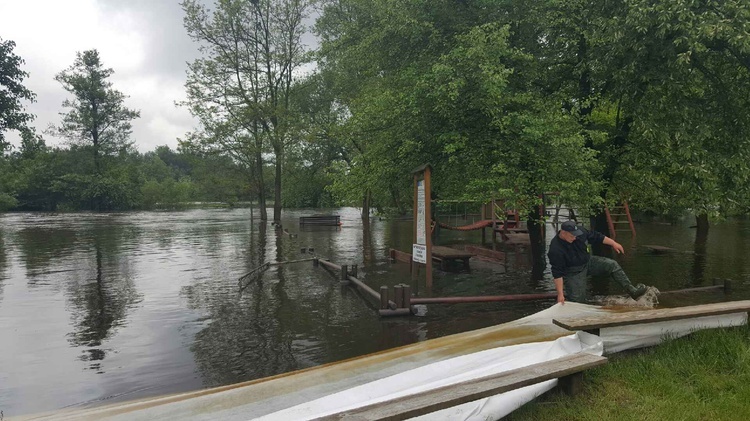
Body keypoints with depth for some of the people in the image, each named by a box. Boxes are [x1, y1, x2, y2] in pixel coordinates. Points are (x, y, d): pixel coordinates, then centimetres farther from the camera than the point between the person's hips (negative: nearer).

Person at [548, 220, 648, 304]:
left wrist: (613, 243, 8)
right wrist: (560, 294, -30)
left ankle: (632, 290, -3)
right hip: (573, 273, -6)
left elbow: (596, 236, 4)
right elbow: (557, 273, -29)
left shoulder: (579, 230, -16)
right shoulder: (555, 249, -32)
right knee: (577, 300, -12)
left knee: (612, 265, -6)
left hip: (587, 261, 6)